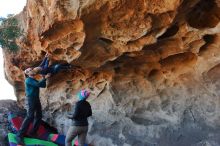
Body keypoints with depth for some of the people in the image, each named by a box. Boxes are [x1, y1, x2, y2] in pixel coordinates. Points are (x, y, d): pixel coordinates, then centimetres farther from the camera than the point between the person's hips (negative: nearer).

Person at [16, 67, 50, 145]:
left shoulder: (34, 80, 19)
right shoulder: (28, 80, -8)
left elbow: (43, 86, 19)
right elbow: (38, 84, -21)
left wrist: (44, 78, 9)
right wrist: (45, 78, -15)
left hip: (36, 99, 9)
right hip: (31, 99, -9)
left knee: (39, 116, 10)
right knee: (30, 116, -18)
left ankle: (33, 132, 19)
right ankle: (19, 135, -18)